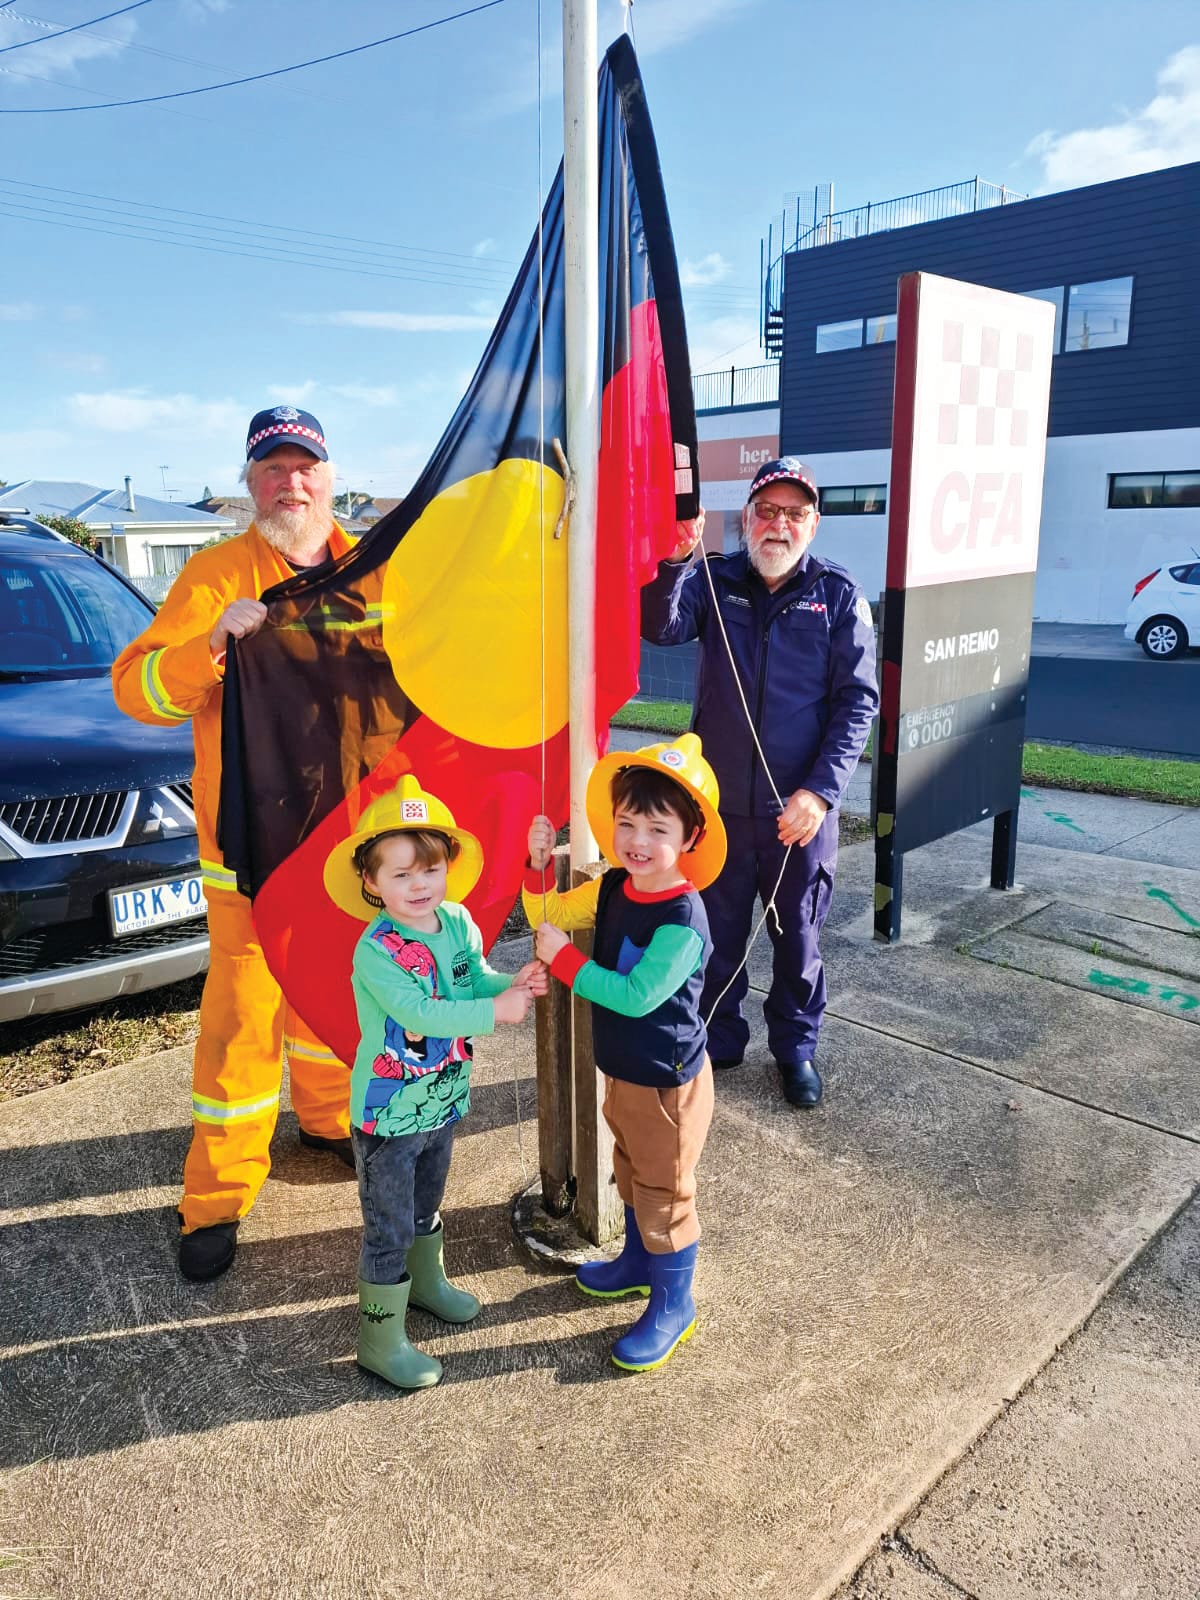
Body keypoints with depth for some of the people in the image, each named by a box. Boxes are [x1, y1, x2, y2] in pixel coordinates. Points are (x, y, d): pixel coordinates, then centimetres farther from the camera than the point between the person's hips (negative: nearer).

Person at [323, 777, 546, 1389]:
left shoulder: (458, 922, -7)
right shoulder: (375, 951, -27)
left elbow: (475, 979, -2)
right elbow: (422, 1015, -34)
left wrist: (513, 982, -22)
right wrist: (497, 1010, -34)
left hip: (442, 1102, 7)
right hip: (388, 1116, -6)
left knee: (425, 1207, 29)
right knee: (387, 1230, 8)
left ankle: (425, 1280, 54)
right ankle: (381, 1339, 25)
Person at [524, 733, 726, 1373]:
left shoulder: (683, 920, -29)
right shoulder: (612, 888, -6)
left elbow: (635, 996, -31)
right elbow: (546, 915, 6)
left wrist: (563, 959, -26)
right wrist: (539, 861, -11)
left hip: (668, 1083, -8)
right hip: (621, 1071, 8)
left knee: (665, 1192, 10)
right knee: (632, 1173, 28)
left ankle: (672, 1307, 31)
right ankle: (638, 1262, 51)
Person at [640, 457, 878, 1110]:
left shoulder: (838, 594, -2)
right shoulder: (715, 581, 1)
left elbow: (858, 699, -5)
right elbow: (659, 626, -19)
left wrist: (821, 790, -14)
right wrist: (674, 558, -37)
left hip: (801, 809, 0)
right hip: (720, 802, 1)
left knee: (797, 936, 14)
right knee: (717, 934, 14)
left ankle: (795, 1046, 36)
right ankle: (718, 1043, 34)